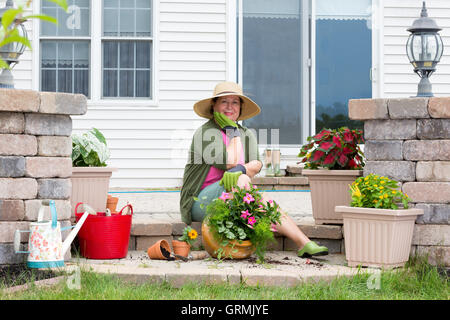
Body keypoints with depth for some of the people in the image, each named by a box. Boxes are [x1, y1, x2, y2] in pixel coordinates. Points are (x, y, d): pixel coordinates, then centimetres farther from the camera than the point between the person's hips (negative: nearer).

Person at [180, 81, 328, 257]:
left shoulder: (247, 135, 12)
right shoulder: (205, 133, -9)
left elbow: (256, 165, -7)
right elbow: (230, 162, -20)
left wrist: (241, 170, -30)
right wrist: (232, 131, -8)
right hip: (202, 201, -6)